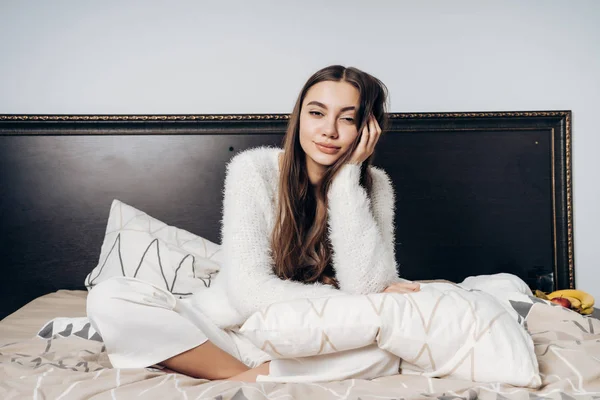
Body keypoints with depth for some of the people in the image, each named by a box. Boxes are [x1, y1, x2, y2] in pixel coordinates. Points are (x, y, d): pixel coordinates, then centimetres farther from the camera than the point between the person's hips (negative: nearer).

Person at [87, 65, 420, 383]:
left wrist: (347, 174, -21)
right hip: (231, 328, -1)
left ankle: (247, 379, -19)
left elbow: (365, 285, -22)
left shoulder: (374, 187, -6)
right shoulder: (254, 169, -14)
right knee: (108, 298, -21)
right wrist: (353, 302, -21)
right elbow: (249, 291, -21)